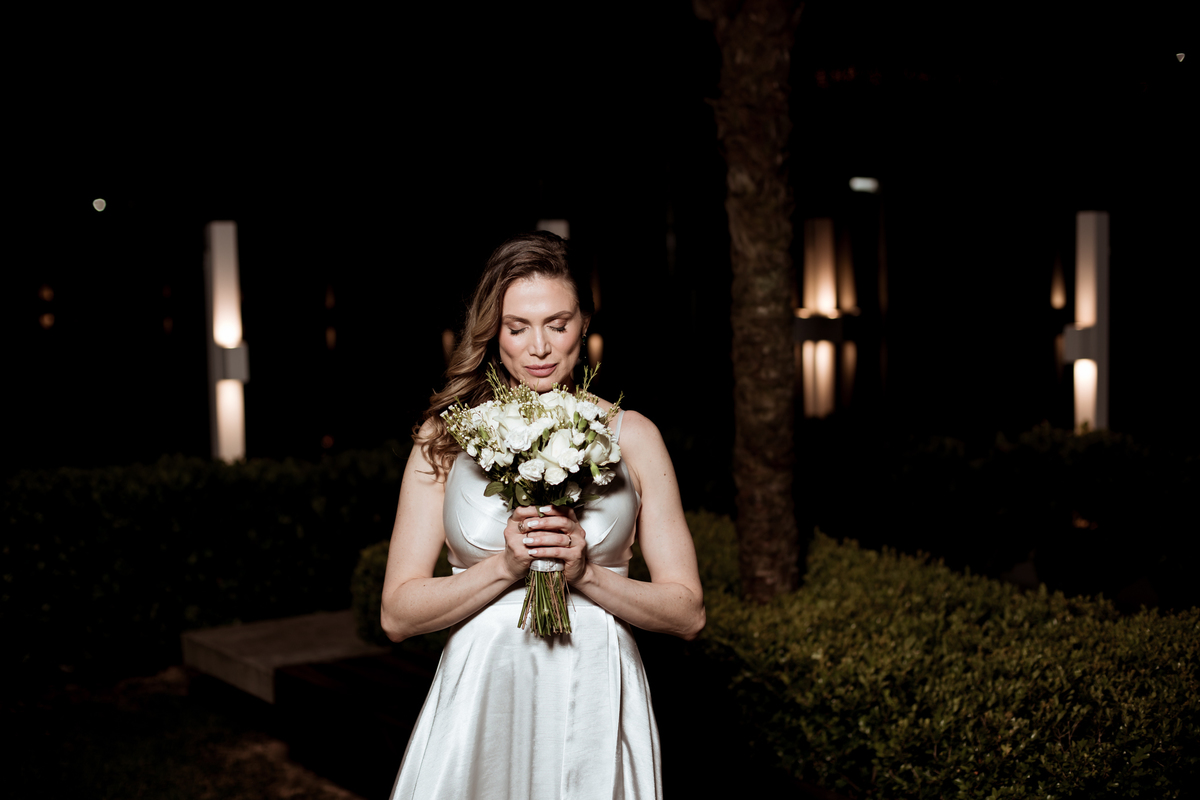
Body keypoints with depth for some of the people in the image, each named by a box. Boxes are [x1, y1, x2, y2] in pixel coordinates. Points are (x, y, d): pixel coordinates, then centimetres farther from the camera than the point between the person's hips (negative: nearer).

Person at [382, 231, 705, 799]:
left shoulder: (631, 435, 1)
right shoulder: (447, 435, 1)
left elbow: (687, 613, 0)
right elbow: (398, 614, -3)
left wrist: (587, 573, -15)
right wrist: (505, 565, -16)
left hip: (595, 708, 0)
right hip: (481, 705, 0)